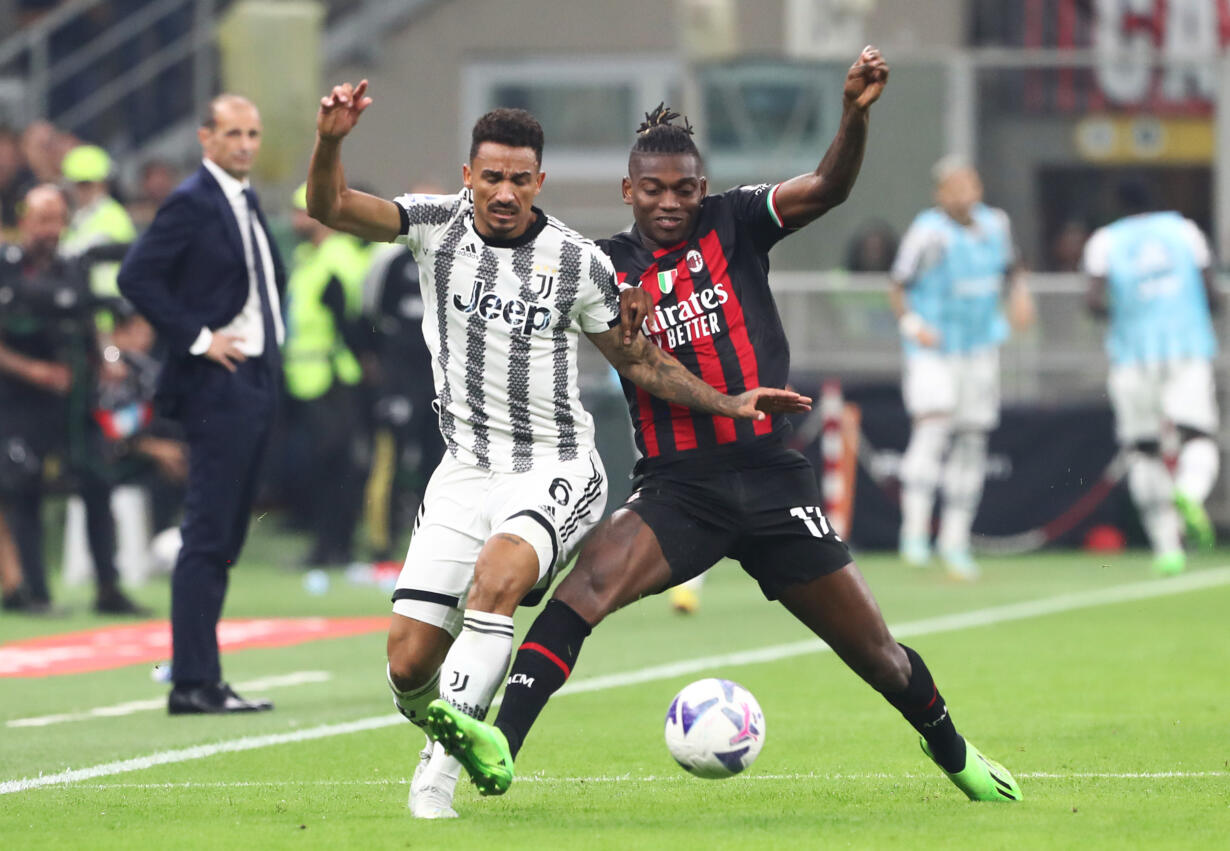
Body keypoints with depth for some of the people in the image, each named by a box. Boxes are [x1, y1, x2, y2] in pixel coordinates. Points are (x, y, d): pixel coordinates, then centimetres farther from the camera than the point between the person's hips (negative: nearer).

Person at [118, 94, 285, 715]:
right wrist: (196, 338, -18)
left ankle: (199, 674, 14)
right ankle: (193, 682, -9)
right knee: (208, 539, -10)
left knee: (225, 540, 10)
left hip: (256, 382, 9)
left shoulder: (246, 202, 16)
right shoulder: (192, 203, -11)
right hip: (218, 385, -9)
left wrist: (270, 340, 13)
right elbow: (136, 276, -19)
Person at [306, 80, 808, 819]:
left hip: (556, 471, -2)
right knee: (409, 662, -6)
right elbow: (331, 207, -15)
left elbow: (637, 360, 9)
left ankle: (442, 768, -30)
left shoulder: (580, 263, -4)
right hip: (466, 472, 2)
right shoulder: (438, 224, -3)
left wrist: (728, 403, -1)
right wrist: (331, 142, -35)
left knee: (497, 576, -35)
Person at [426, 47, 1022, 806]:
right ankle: (499, 746, -39)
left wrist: (857, 113, -28)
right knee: (587, 581, -29)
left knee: (873, 650, 7)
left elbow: (829, 188, -11)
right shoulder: (609, 268, 5)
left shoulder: (733, 224, 2)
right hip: (677, 487, 0)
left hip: (771, 478, 0)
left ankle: (952, 750, 35)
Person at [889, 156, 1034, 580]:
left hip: (979, 350, 6)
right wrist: (912, 323, -25)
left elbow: (1010, 267, 20)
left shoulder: (994, 224, 3)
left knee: (971, 441, 8)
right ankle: (915, 530, -23)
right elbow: (898, 286, -9)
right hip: (933, 351, -6)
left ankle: (955, 540, 18)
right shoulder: (929, 232, -15)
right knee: (933, 428, -23)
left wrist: (1019, 294, 0)